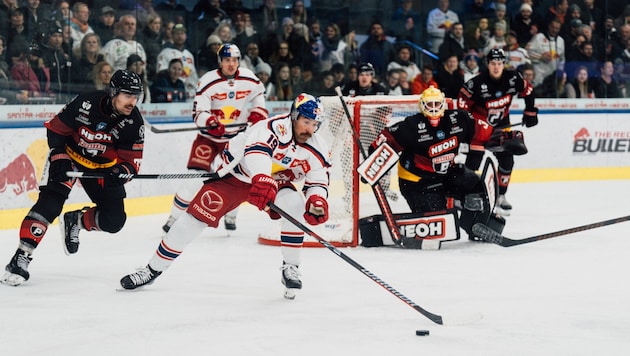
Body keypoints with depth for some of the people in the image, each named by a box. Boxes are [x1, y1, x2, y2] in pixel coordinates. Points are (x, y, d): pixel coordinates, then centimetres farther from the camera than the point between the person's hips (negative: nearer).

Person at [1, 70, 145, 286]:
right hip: (70, 154, -4)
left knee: (114, 220, -5)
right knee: (50, 203, -23)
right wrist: (59, 159, -21)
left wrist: (121, 172, -36)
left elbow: (131, 162, -14)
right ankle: (21, 257, -23)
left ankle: (74, 222, 23)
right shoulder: (85, 105, -27)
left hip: (103, 166, 4)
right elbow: (55, 129, -12)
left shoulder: (134, 123, -19)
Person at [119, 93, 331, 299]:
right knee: (198, 214, -12)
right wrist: (262, 181, -68)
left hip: (275, 181, 4)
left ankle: (290, 269, -10)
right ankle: (153, 269, -1)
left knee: (295, 205, -25)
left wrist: (317, 201, -27)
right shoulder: (275, 128, -32)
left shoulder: (317, 148, -12)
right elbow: (256, 151, -51)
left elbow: (319, 181, -3)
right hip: (236, 173, -4)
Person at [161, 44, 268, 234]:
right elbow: (198, 112, -22)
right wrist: (210, 122, -42)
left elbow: (259, 93, 16)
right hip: (208, 136, -3)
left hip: (235, 136, 3)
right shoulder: (208, 81, -18)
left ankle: (230, 216, 24)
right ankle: (174, 218, -4)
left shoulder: (249, 79, -7)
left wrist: (257, 112, 0)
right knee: (195, 177, -12)